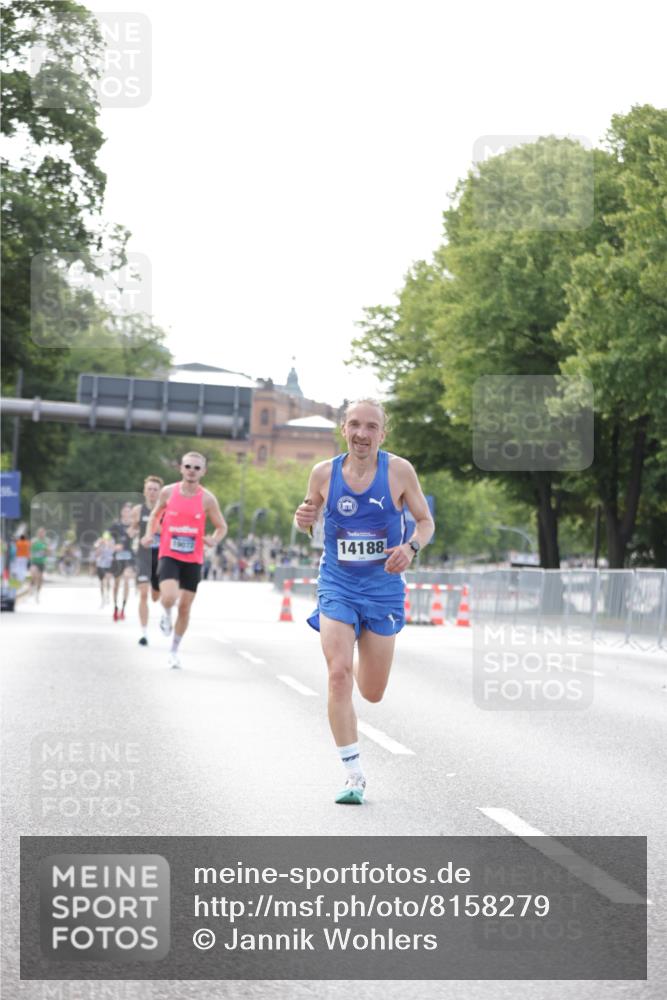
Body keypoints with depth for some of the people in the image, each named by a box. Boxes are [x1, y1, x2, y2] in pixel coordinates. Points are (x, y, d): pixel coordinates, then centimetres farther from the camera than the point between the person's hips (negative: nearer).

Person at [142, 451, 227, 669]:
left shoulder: (207, 499, -4)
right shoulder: (168, 492, -2)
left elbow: (222, 527, 5)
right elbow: (156, 514, 16)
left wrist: (214, 539, -17)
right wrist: (149, 534, -2)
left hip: (193, 559, 1)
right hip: (169, 555, -1)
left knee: (185, 607, 7)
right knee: (169, 598, -23)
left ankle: (174, 650, 25)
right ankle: (166, 614, 14)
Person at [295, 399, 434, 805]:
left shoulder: (399, 470, -8)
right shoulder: (324, 473, -4)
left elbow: (426, 520, 1)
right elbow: (309, 521, 11)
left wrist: (411, 547, -20)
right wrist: (304, 519, -13)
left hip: (383, 588, 0)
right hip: (337, 588, 0)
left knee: (373, 692, 8)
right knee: (338, 675, -18)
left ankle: (363, 663, 49)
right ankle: (354, 776, -10)